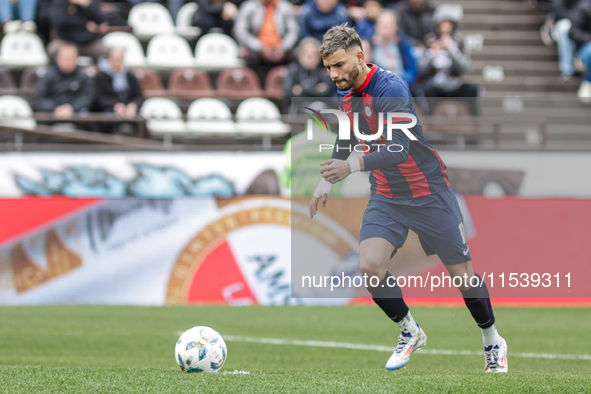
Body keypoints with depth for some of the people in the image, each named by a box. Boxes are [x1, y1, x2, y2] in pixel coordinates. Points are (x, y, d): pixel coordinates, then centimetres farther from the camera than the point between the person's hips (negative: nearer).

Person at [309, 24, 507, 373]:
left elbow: (399, 149, -35)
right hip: (386, 197, 6)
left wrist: (351, 166, -47)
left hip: (430, 194, -6)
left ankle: (494, 343, 27)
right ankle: (410, 332, 7)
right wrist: (327, 181, 22)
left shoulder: (390, 88, -24)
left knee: (462, 276, 2)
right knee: (370, 266, -17)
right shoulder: (346, 93, 1)